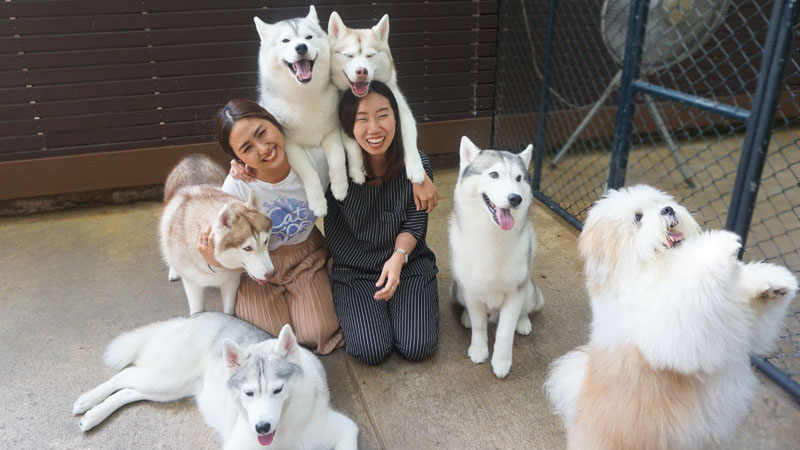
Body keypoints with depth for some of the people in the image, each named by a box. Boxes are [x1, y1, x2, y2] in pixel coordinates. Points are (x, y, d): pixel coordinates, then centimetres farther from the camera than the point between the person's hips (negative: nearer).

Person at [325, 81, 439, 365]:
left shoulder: (416, 165, -15)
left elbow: (414, 224, -5)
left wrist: (399, 257, -25)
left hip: (410, 263, 1)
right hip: (353, 270, -1)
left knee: (418, 347, -12)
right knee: (372, 351, -15)